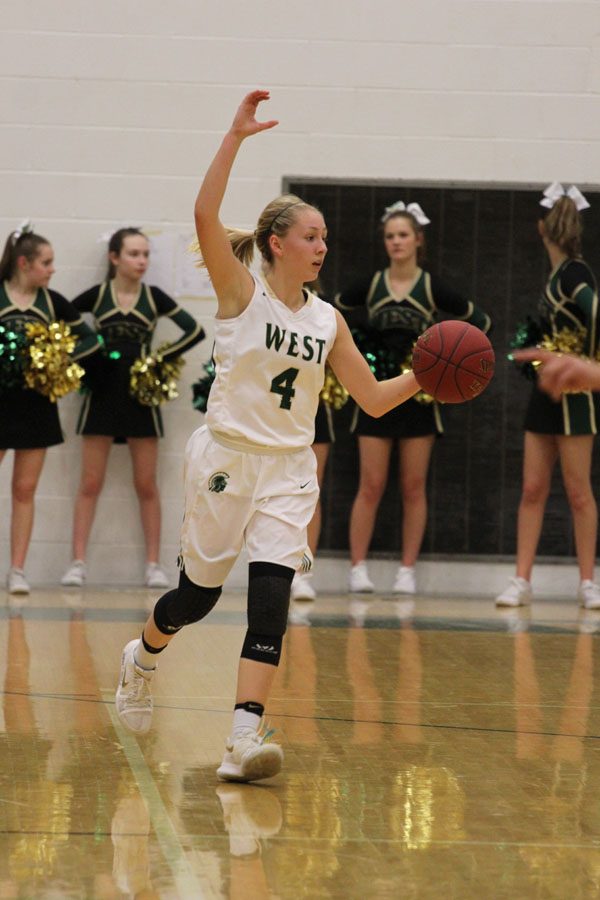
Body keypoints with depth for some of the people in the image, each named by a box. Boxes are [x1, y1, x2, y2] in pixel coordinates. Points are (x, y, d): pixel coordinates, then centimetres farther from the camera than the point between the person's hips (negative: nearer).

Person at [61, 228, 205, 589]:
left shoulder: (154, 297, 3)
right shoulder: (96, 295, 1)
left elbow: (195, 331, 3)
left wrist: (161, 357, -5)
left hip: (141, 396, 1)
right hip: (101, 393, -1)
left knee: (147, 486, 4)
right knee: (90, 484, 0)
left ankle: (154, 565, 8)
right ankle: (78, 563, 1)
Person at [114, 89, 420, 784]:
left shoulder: (327, 319, 8)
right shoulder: (241, 292, -6)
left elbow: (374, 399, 13)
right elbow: (205, 215, -23)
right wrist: (236, 138, -27)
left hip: (290, 470, 3)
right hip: (226, 457, -3)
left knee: (271, 594, -14)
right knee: (198, 594, 8)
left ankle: (244, 739, -22)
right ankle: (142, 658, 42)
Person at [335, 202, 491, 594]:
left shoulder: (433, 288, -2)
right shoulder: (369, 286, 2)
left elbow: (481, 320, 4)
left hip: (419, 395, -1)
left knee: (414, 487, 3)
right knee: (371, 486, -2)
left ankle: (407, 570, 8)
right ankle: (358, 567, 3)